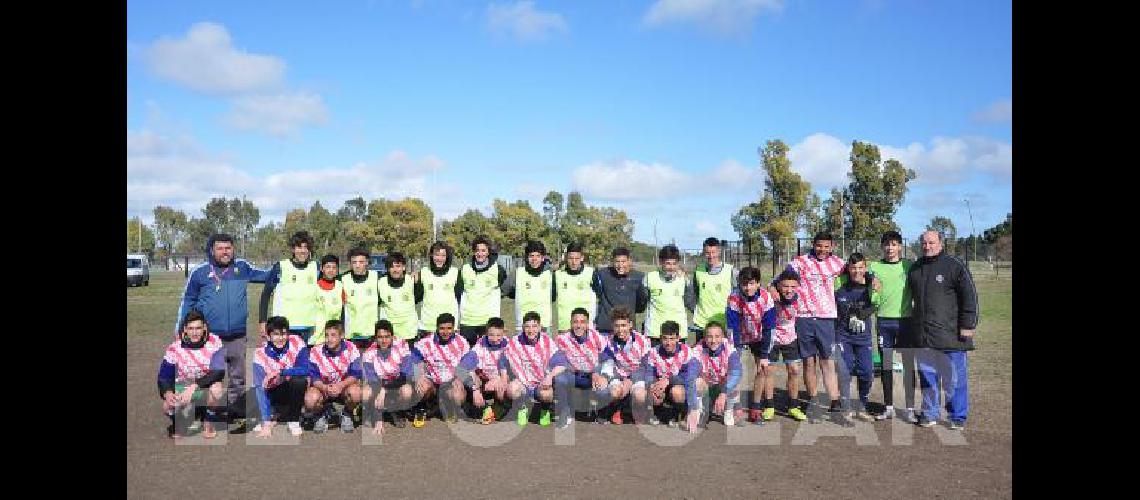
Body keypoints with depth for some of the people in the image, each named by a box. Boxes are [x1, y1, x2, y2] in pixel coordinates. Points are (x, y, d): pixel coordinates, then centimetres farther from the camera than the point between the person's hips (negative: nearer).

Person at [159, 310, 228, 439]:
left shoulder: (214, 342, -17)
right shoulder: (175, 348, -12)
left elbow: (218, 372, -26)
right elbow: (164, 376, -10)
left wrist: (194, 387, -36)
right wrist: (168, 393, -32)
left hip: (206, 387, -1)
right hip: (182, 386, 1)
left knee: (216, 388, -36)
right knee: (168, 407, -28)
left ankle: (208, 424, -7)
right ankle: (177, 423, 11)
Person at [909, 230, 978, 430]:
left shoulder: (954, 266, -3)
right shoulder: (915, 269, 13)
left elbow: (970, 296, -6)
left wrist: (967, 325, -10)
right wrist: (912, 322, 19)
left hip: (950, 332, -5)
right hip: (922, 334, 5)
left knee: (955, 377, 0)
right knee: (927, 376, 10)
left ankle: (958, 417, 11)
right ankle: (930, 413, 21)